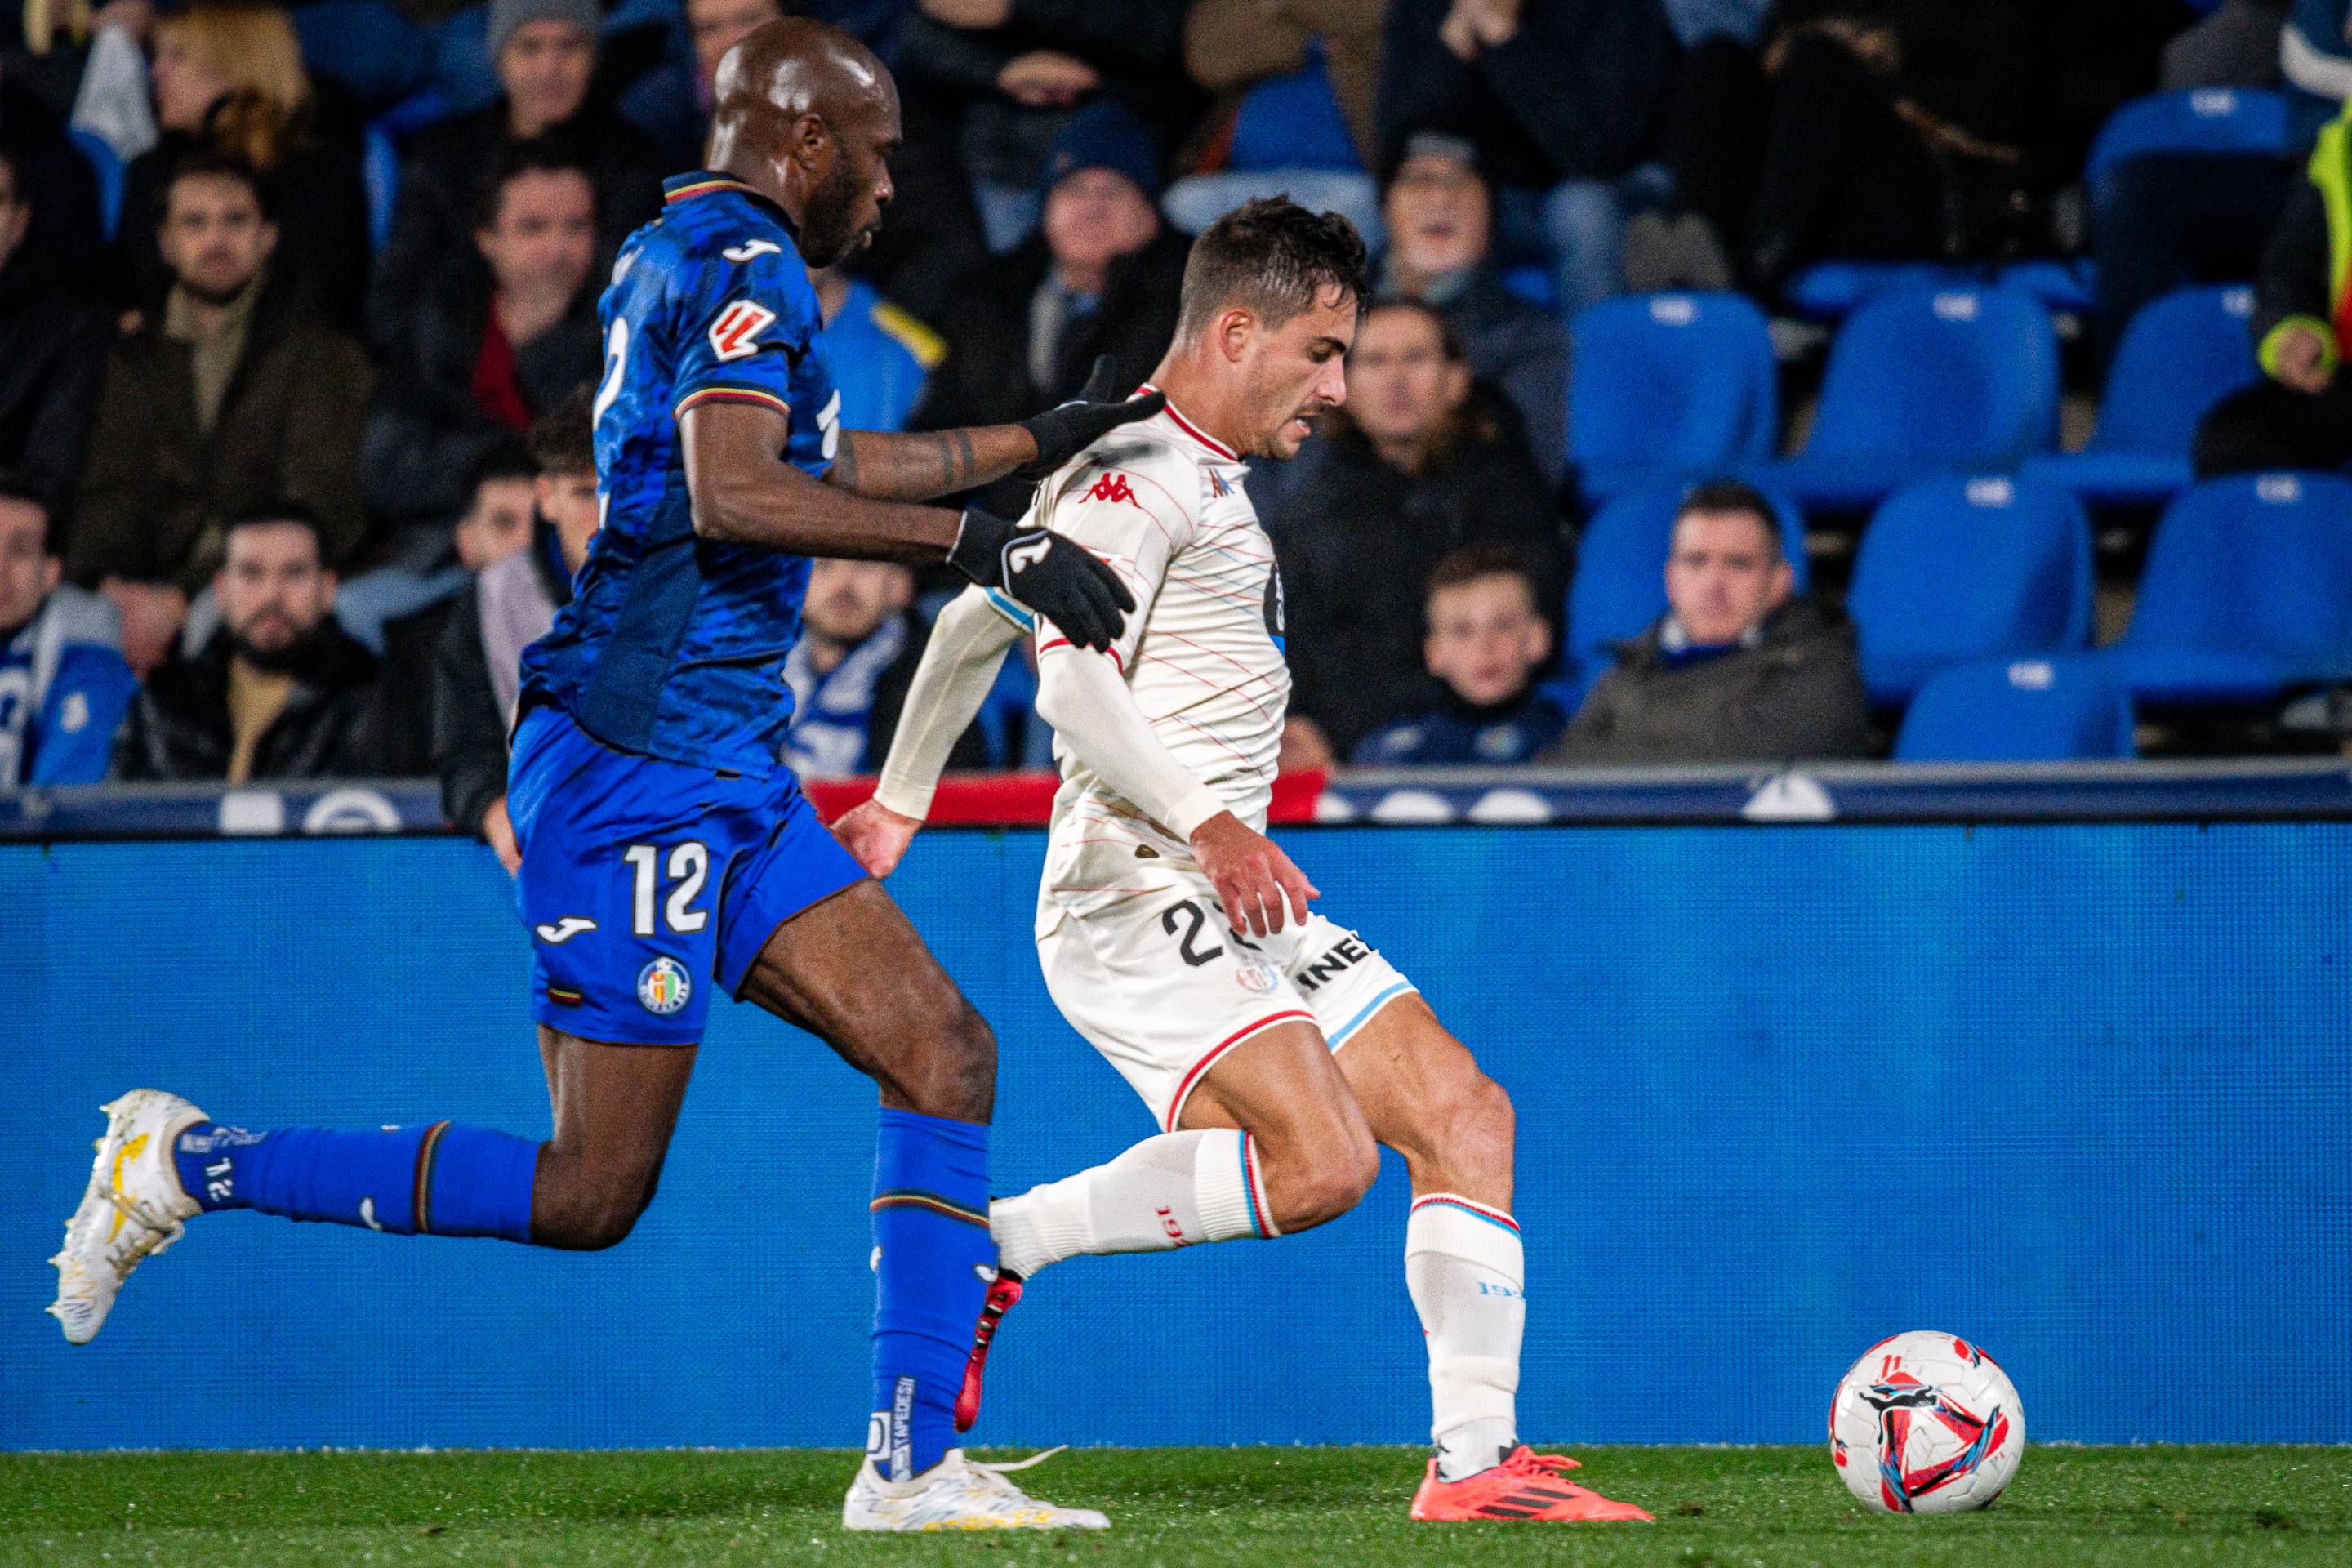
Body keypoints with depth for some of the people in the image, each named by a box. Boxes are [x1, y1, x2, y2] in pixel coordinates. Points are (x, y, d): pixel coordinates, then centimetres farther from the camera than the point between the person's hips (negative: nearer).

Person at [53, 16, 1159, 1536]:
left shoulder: (679, 258, 19)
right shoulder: (744, 268, -12)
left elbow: (812, 464, 36)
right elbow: (735, 494, -28)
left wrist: (1039, 443, 39)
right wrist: (978, 540, -27)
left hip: (722, 773, 10)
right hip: (640, 762, -10)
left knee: (943, 1055, 2)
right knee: (591, 1192, -6)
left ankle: (912, 1465, 0)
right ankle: (188, 1163, 4)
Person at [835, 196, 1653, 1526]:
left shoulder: (1200, 475, 22)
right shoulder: (1133, 469, -9)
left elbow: (981, 615, 31)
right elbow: (1074, 676, -21)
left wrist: (902, 800, 39)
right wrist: (1204, 822, -29)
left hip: (1241, 906, 10)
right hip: (1138, 900, -10)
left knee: (1466, 1115, 1)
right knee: (1322, 1162, -25)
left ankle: (1476, 1461, -1)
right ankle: (998, 1243, -13)